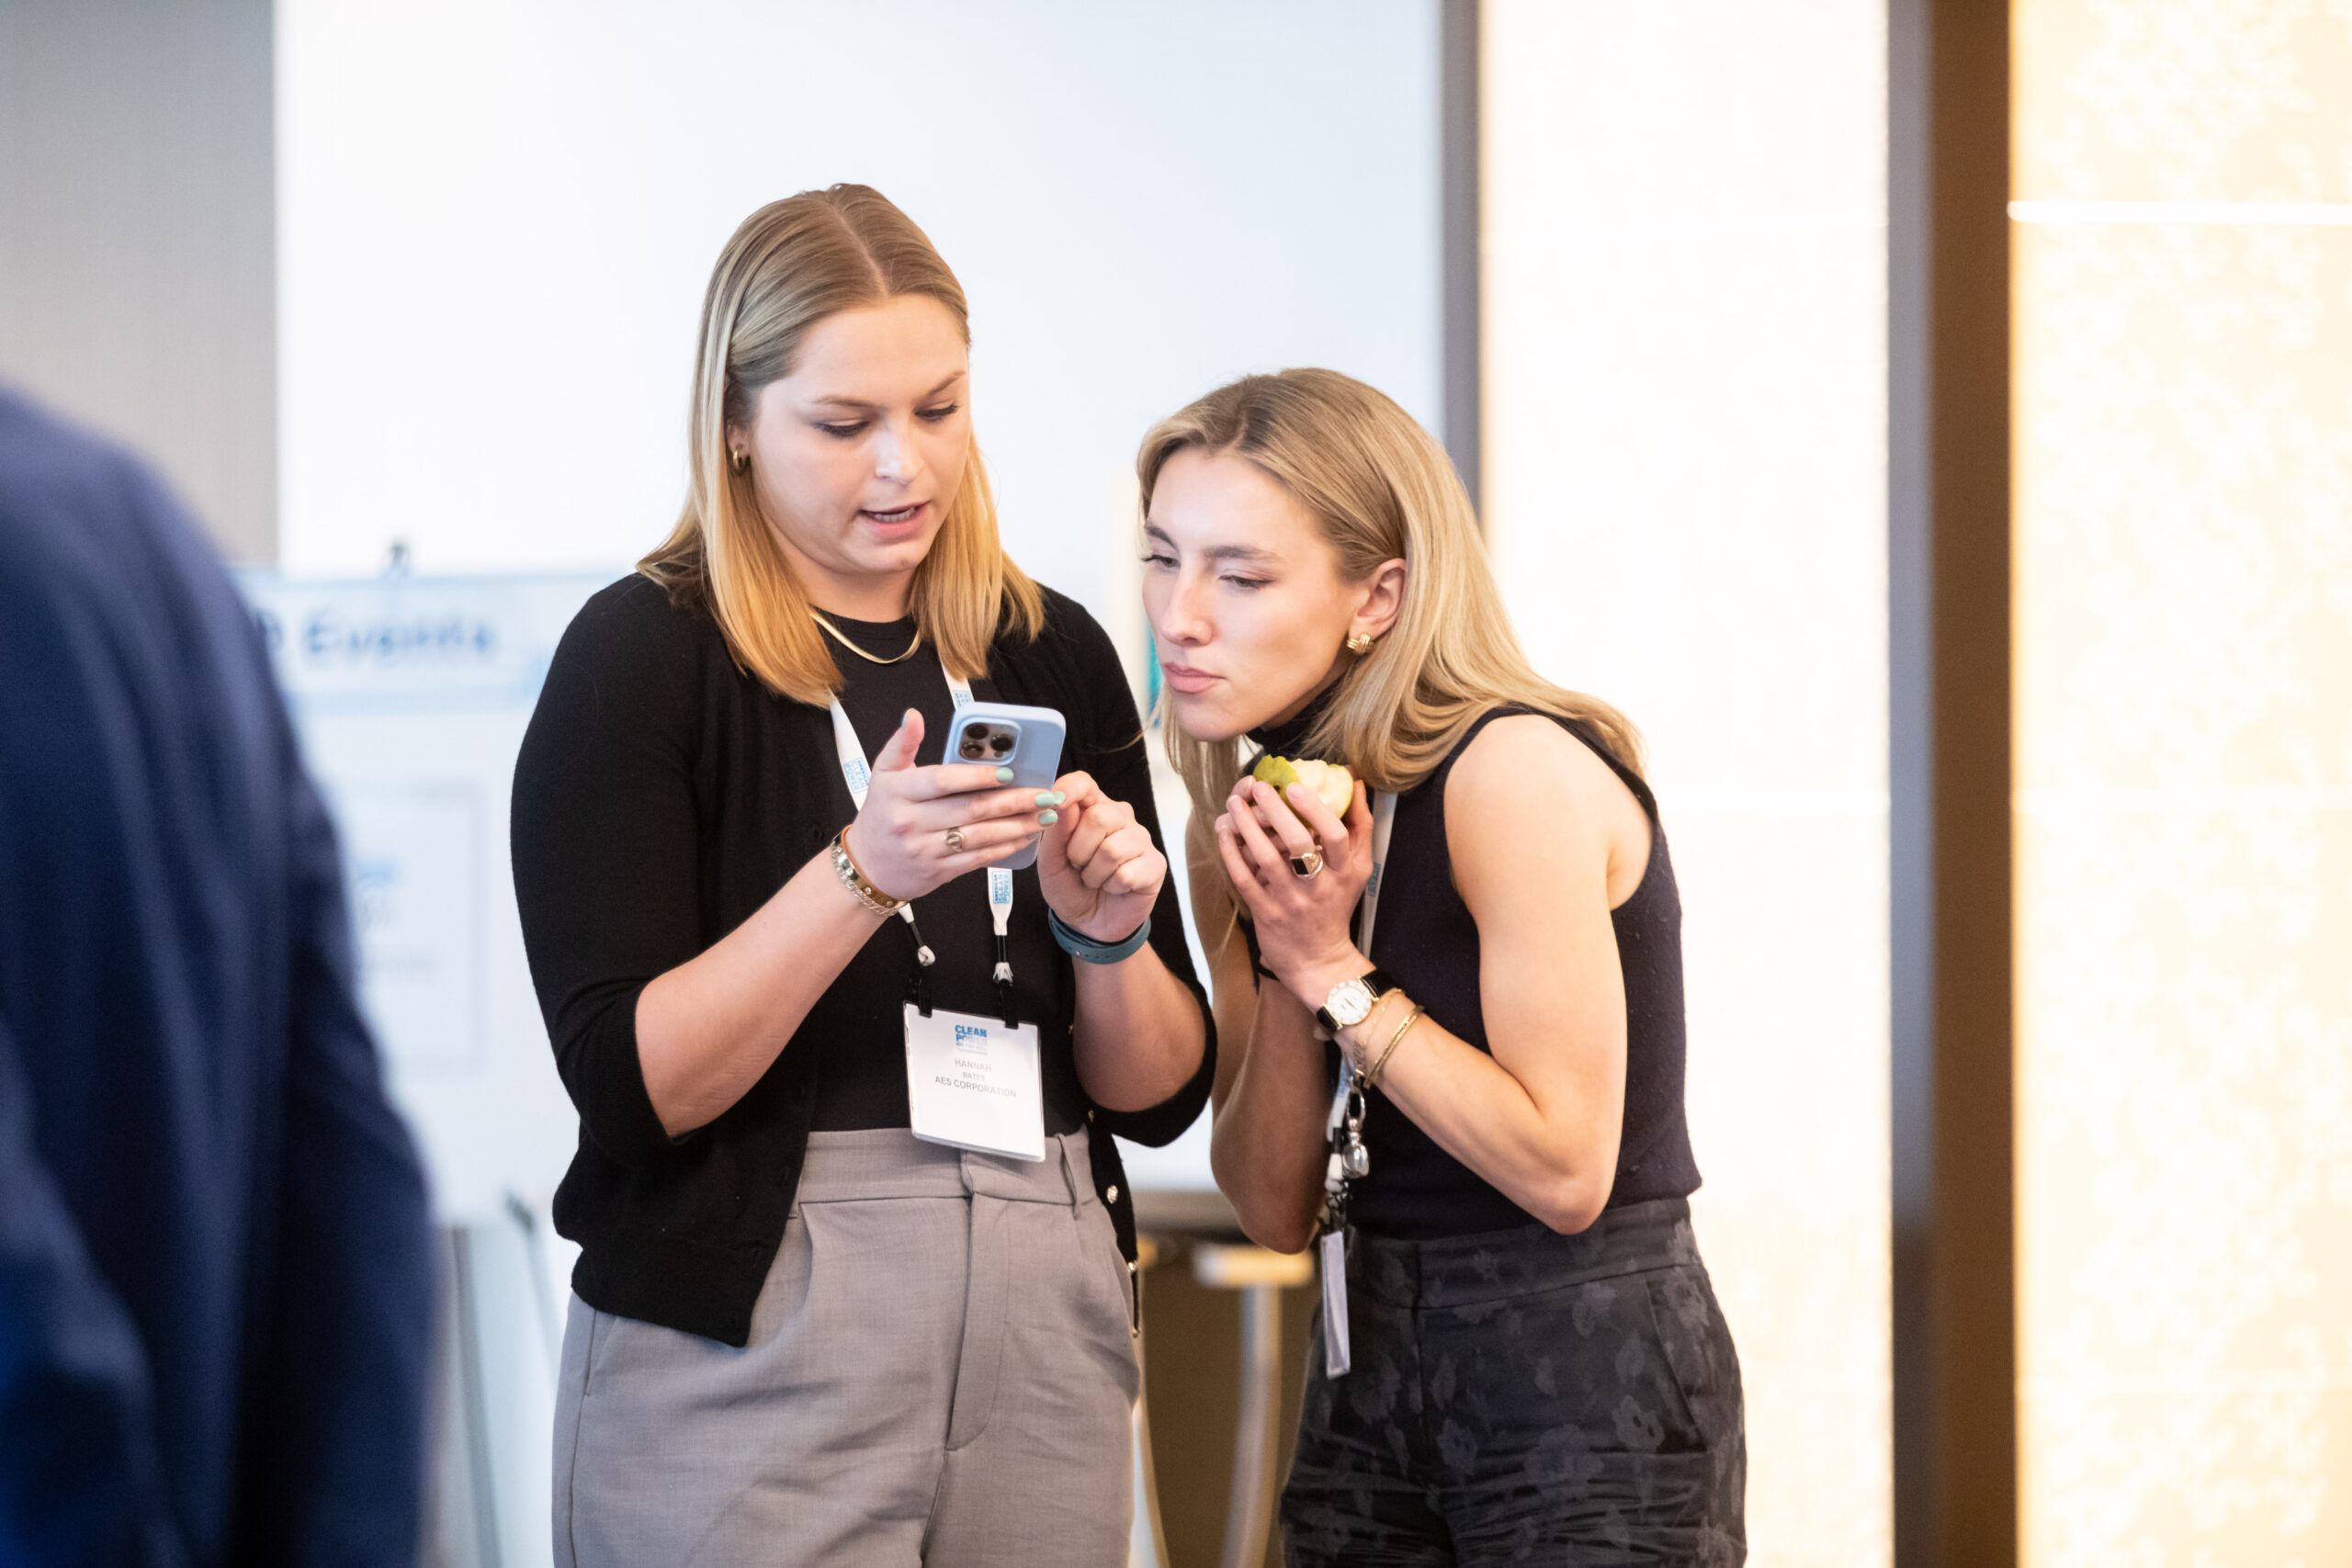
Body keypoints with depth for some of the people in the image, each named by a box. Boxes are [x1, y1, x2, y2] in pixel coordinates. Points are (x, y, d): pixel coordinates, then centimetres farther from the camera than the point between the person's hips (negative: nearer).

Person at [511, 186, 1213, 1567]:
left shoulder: (1055, 655, 9)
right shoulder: (646, 654, -5)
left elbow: (1163, 1096, 11)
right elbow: (633, 1083, -14)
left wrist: (1107, 934, -8)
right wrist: (862, 872, -23)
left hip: (1046, 1338, 4)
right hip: (751, 1348, -4)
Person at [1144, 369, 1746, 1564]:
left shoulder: (1517, 772, -17)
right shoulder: (1267, 814, 5)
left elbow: (1564, 1171, -21)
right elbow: (1277, 1212, 1)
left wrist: (1338, 974, -18)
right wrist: (1289, 962, -12)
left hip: (1588, 1370, -7)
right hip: (1367, 1365, 7)